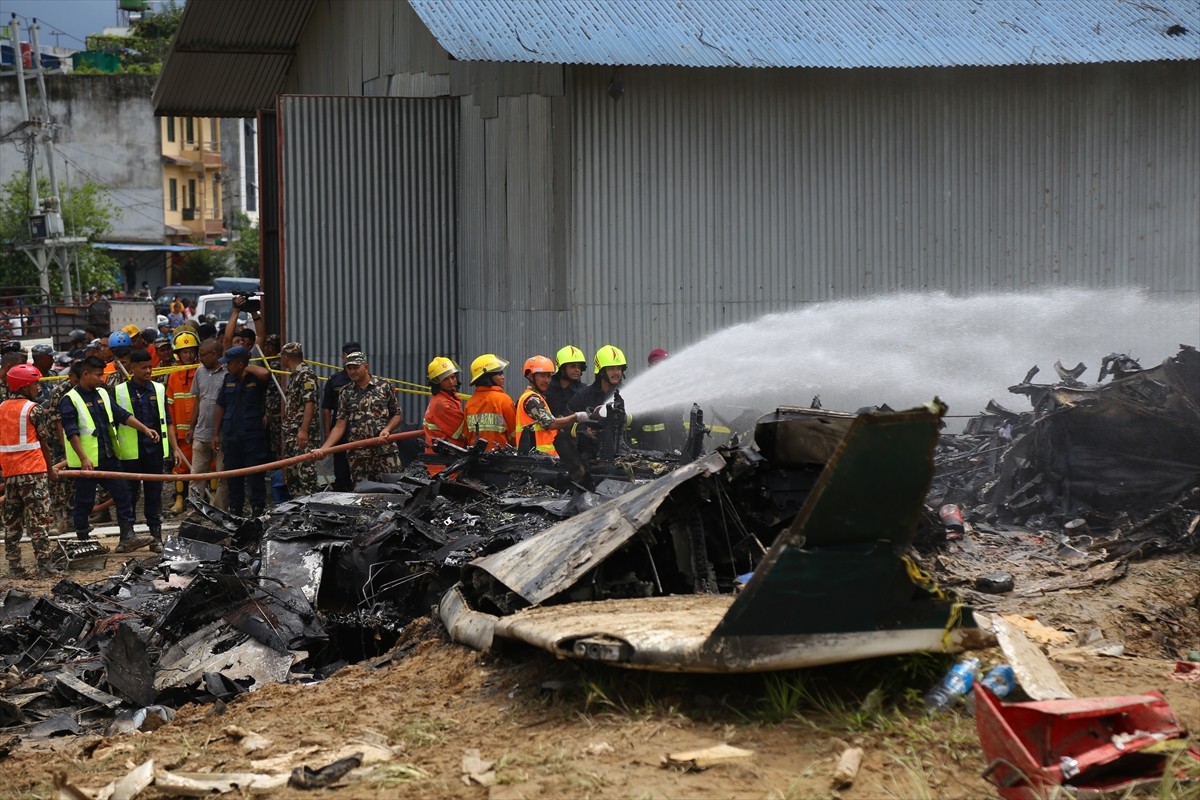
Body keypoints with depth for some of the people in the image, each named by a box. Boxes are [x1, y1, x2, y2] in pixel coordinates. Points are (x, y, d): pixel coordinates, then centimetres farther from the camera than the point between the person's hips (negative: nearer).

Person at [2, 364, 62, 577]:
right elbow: (43, 442, -6)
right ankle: (44, 565, -5)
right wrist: (50, 469, 4)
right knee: (39, 520, -3)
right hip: (33, 471, -6)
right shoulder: (34, 409, -8)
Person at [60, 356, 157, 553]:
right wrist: (84, 458, -25)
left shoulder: (102, 394, 11)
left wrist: (145, 429, 0)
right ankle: (82, 541, 13)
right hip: (86, 462, -7)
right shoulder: (70, 400, -11)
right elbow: (72, 433, -17)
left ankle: (127, 537, 5)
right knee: (84, 501, 2)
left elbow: (122, 415, 12)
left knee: (122, 493, 3)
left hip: (109, 457, 7)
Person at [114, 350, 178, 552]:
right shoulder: (119, 392, -1)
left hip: (154, 451, 2)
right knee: (128, 495, 4)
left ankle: (156, 535, 12)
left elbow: (167, 421, 13)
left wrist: (174, 448, 8)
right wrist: (112, 450, -1)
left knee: (154, 495, 6)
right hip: (130, 453, -2)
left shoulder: (158, 389, 9)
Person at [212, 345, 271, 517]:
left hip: (253, 435, -6)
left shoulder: (255, 379, -6)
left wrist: (248, 368, -13)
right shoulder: (229, 379, 12)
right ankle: (234, 510, 21)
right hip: (230, 435, 6)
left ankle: (258, 510, 2)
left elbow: (265, 374, -32)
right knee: (233, 477, 12)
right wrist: (216, 434, 13)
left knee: (255, 476, -3)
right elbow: (221, 407, 16)